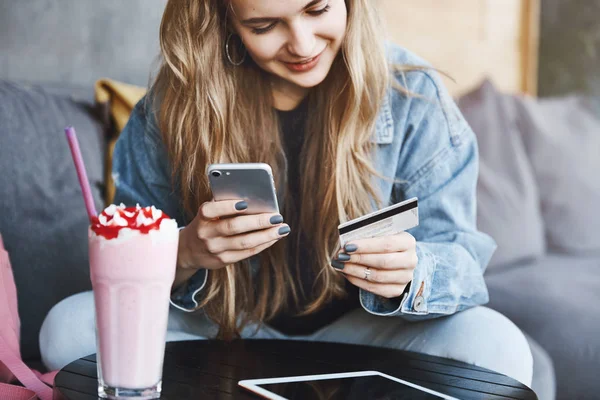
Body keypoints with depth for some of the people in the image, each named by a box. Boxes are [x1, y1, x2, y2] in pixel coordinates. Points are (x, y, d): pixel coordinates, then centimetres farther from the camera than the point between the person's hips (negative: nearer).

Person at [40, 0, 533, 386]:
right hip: (219, 326, 2)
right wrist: (187, 251, -31)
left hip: (354, 329, -1)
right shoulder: (176, 103, -11)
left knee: (494, 346, -28)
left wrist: (410, 276, -36)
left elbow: (459, 258, -12)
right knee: (69, 327, -22)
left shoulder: (412, 94, -12)